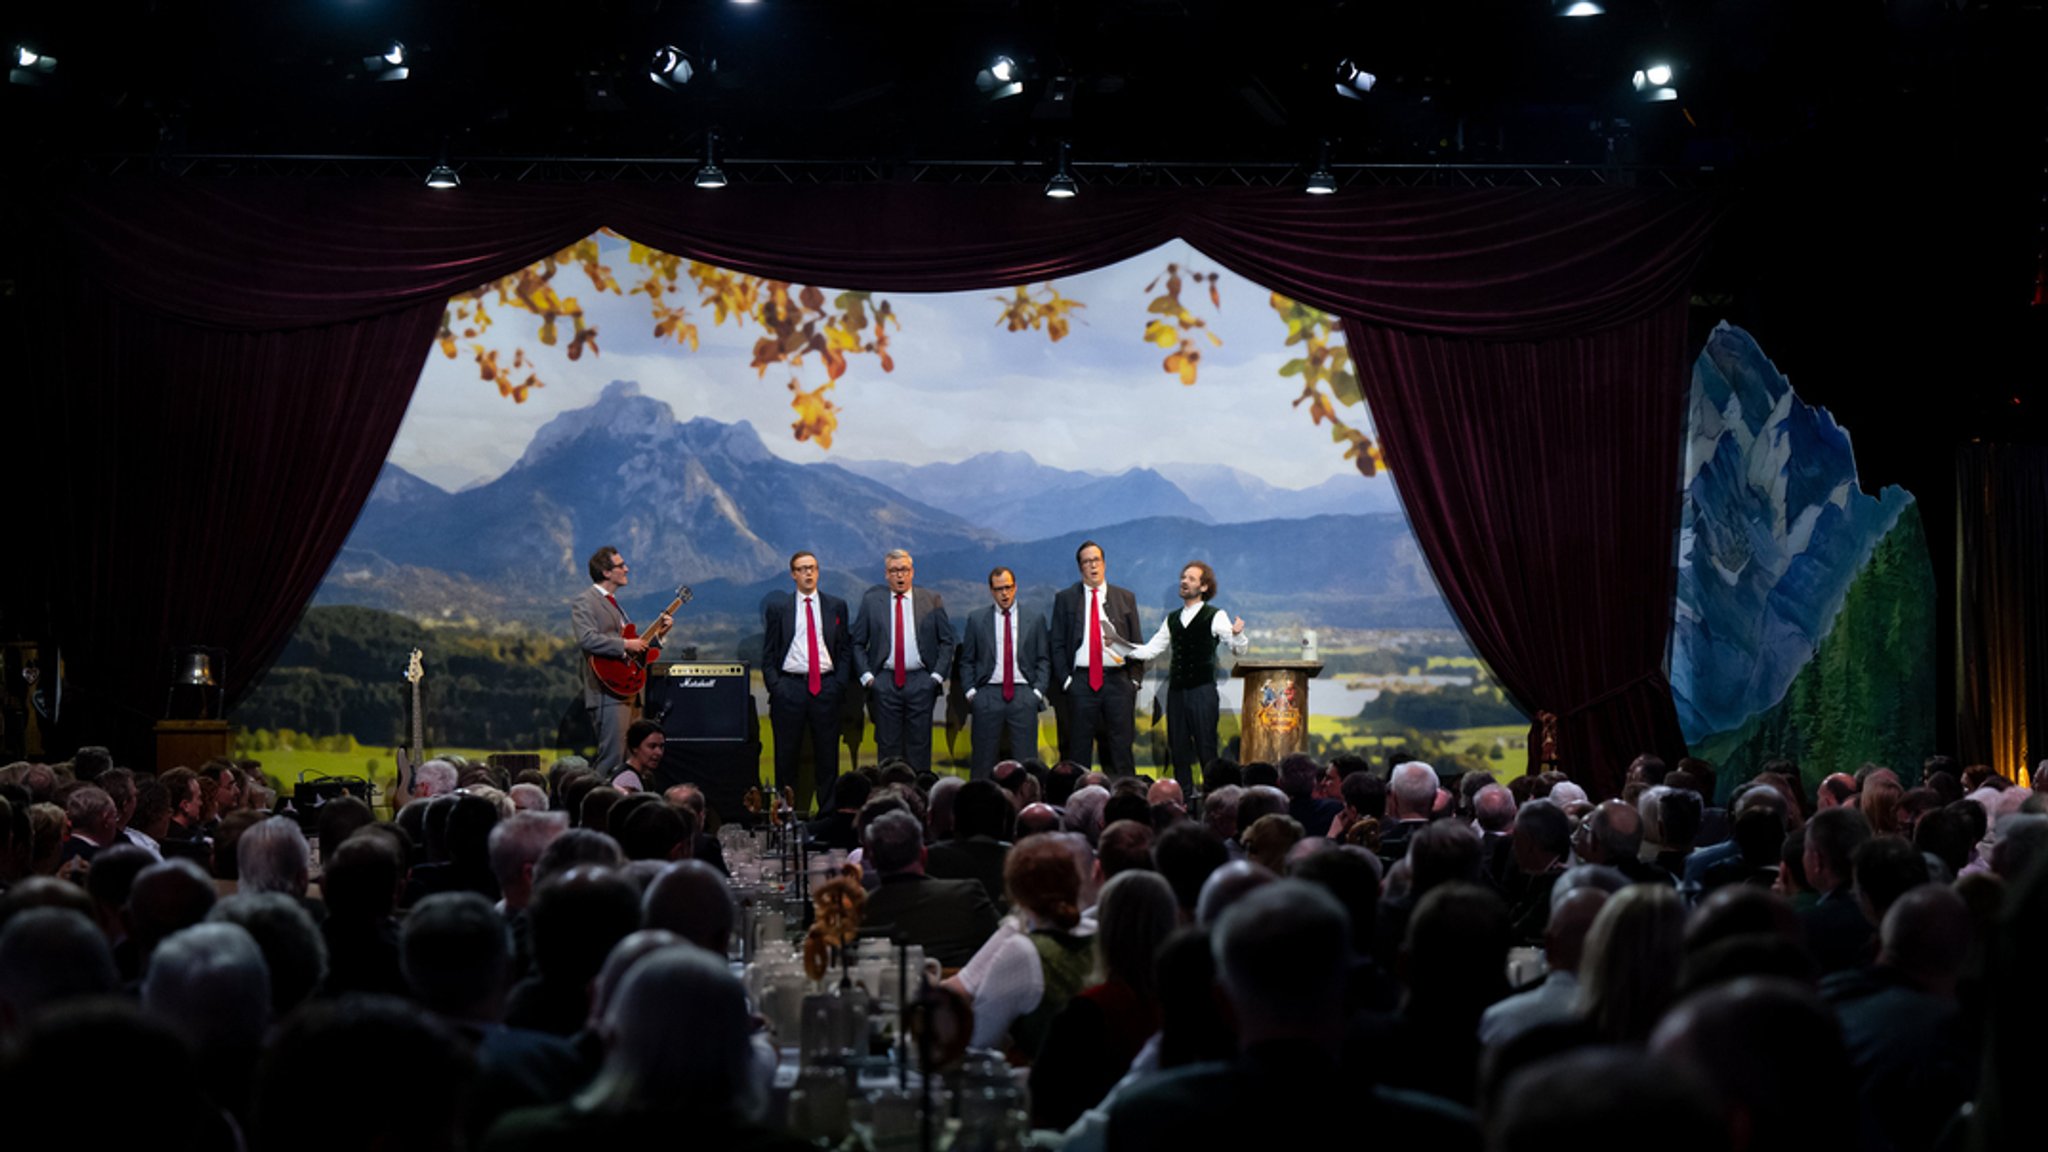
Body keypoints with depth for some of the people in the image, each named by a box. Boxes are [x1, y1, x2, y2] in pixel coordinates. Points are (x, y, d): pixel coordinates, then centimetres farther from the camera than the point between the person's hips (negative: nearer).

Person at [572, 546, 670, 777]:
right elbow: (587, 639, -22)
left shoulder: (612, 602, 24)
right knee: (612, 757, -15)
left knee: (626, 757, 8)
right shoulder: (584, 601, -6)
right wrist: (625, 645, -20)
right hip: (607, 691, -10)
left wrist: (655, 631, 14)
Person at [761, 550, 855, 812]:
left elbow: (846, 649, 10)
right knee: (786, 754, 2)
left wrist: (839, 683, -2)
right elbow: (768, 653, 6)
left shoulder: (836, 606, 9)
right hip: (789, 686, -1)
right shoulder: (778, 607, 6)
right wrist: (774, 686, -3)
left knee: (827, 754, 3)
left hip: (826, 688, 1)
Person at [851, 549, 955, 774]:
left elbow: (946, 641, 7)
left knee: (920, 746, 1)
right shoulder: (871, 601, 6)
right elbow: (858, 643, 8)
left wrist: (938, 675, -3)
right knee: (888, 747, 2)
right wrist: (866, 675, -3)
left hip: (920, 681, 0)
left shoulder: (932, 600, 5)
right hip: (884, 682, 0)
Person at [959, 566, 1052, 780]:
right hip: (988, 694, 0)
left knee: (1026, 758, -3)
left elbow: (1043, 660, 10)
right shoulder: (976, 619, 9)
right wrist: (970, 690, -1)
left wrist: (1038, 690, -2)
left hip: (1023, 695, 0)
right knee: (983, 758, 0)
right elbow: (967, 660, 10)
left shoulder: (1035, 620, 10)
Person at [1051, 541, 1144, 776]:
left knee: (1121, 748, 0)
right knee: (1079, 750, -1)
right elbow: (1057, 644, 5)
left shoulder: (1125, 597, 11)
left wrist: (1135, 678, 2)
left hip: (1118, 679, 1)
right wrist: (1065, 679, -5)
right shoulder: (1065, 598, 8)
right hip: (1081, 681, -1)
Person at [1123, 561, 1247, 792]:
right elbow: (1152, 649, 17)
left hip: (1202, 689, -6)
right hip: (1176, 690, 6)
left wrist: (1237, 634, -26)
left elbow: (1239, 650, -5)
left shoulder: (1215, 616, 0)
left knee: (1206, 749, -6)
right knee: (1178, 749, 8)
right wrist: (1124, 650, 2)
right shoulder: (1172, 620, 16)